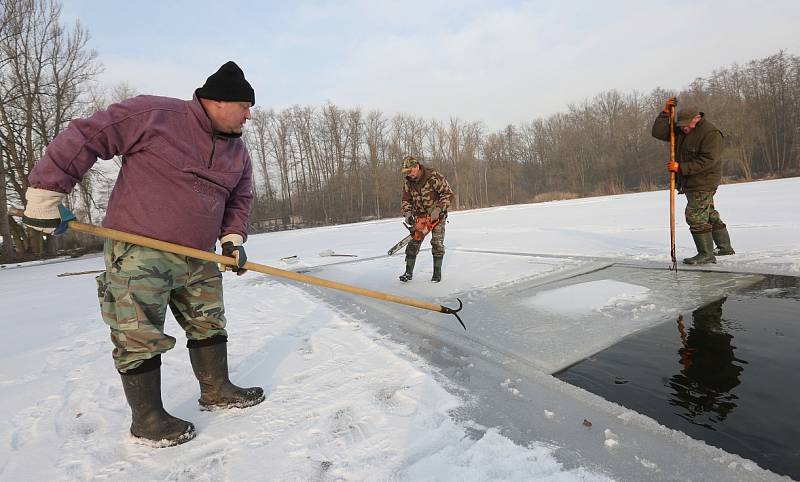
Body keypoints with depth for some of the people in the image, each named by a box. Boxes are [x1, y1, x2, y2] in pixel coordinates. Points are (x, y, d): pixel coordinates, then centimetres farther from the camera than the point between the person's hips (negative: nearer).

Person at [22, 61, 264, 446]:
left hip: (200, 258, 7)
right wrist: (45, 193, -10)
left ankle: (216, 390, 30)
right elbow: (84, 137, -10)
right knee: (141, 339, -1)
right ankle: (147, 418, 14)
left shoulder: (237, 150, 8)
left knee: (209, 326, 13)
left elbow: (240, 198, 17)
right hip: (138, 253, -6)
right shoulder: (152, 114, -12)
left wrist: (233, 237, 2)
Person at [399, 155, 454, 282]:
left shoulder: (434, 176, -23)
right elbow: (406, 200, 2)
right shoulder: (408, 183, -5)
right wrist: (407, 214, -16)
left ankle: (437, 272, 6)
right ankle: (409, 272, 6)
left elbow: (448, 193, -21)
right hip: (420, 216, 5)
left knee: (437, 242, -7)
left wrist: (438, 210, -27)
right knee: (413, 242, -1)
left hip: (437, 215, -4)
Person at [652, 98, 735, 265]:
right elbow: (658, 132, -1)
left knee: (695, 216, -11)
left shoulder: (711, 133, -17)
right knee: (709, 215, 18)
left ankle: (706, 254, -4)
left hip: (704, 181, -9)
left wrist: (681, 168, -27)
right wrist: (666, 112, -9)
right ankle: (725, 247, 33)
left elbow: (707, 160, -24)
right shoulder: (680, 130, 7)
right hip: (690, 182, 9)